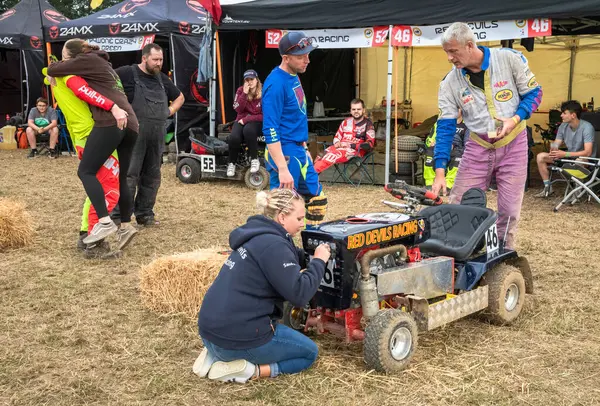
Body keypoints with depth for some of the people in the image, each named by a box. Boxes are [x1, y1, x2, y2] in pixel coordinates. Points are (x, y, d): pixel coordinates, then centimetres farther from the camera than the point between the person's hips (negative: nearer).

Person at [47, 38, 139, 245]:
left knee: (86, 171, -8)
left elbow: (52, 70, 5)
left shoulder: (87, 60, 5)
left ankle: (105, 222, -19)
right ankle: (126, 225, 21)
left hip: (111, 122, -9)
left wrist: (59, 64, 25)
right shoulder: (102, 63, 30)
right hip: (131, 124, 9)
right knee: (120, 177, 16)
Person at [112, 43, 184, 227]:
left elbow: (179, 97, 29)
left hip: (157, 138, 7)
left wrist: (169, 112, 12)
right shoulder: (127, 73, -6)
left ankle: (145, 214, 21)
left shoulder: (162, 79, 15)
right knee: (129, 175, -9)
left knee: (152, 177, 10)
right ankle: (119, 217, -5)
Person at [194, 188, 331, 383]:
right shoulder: (273, 244, -17)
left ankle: (216, 354, 14)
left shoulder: (259, 234, 12)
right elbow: (299, 294, -20)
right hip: (236, 335, -9)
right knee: (309, 352, 12)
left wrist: (312, 255, 9)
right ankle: (248, 370, -6)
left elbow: (286, 261, 23)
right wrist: (319, 261, -8)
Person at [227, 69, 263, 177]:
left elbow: (264, 115, -10)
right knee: (234, 138, -30)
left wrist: (247, 119, -16)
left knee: (248, 130, -40)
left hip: (257, 122, -3)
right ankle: (232, 163, -3)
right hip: (242, 120, 3)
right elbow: (238, 109, -9)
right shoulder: (240, 91, 2)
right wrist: (245, 93, -18)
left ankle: (254, 159, -22)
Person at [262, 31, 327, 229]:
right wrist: (282, 168, -27)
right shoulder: (276, 84, -19)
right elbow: (270, 130, -23)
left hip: (300, 152, 10)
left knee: (317, 201, 16)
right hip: (284, 154, -9)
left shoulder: (294, 76, 9)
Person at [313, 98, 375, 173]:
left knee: (334, 155, -36)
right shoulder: (346, 122, 16)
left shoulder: (368, 124, 0)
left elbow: (370, 145, -10)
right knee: (325, 152, -30)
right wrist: (337, 143, -2)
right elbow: (337, 137, 24)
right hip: (341, 147, 6)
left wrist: (350, 145, -14)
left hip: (356, 151, -6)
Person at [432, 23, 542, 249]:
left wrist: (515, 119, -20)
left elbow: (534, 92, 0)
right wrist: (440, 172, -14)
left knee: (509, 211, 1)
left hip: (513, 144, -1)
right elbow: (445, 127, -6)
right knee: (457, 208, -3)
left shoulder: (509, 59, -10)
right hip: (478, 148, 2)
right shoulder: (450, 83, -5)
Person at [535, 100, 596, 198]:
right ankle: (548, 187, 3)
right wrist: (553, 149, -25)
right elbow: (555, 145, 1)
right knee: (540, 157, -4)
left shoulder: (587, 127, -22)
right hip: (570, 156, 7)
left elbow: (587, 152, -29)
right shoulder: (563, 126, -2)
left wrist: (565, 154, -33)